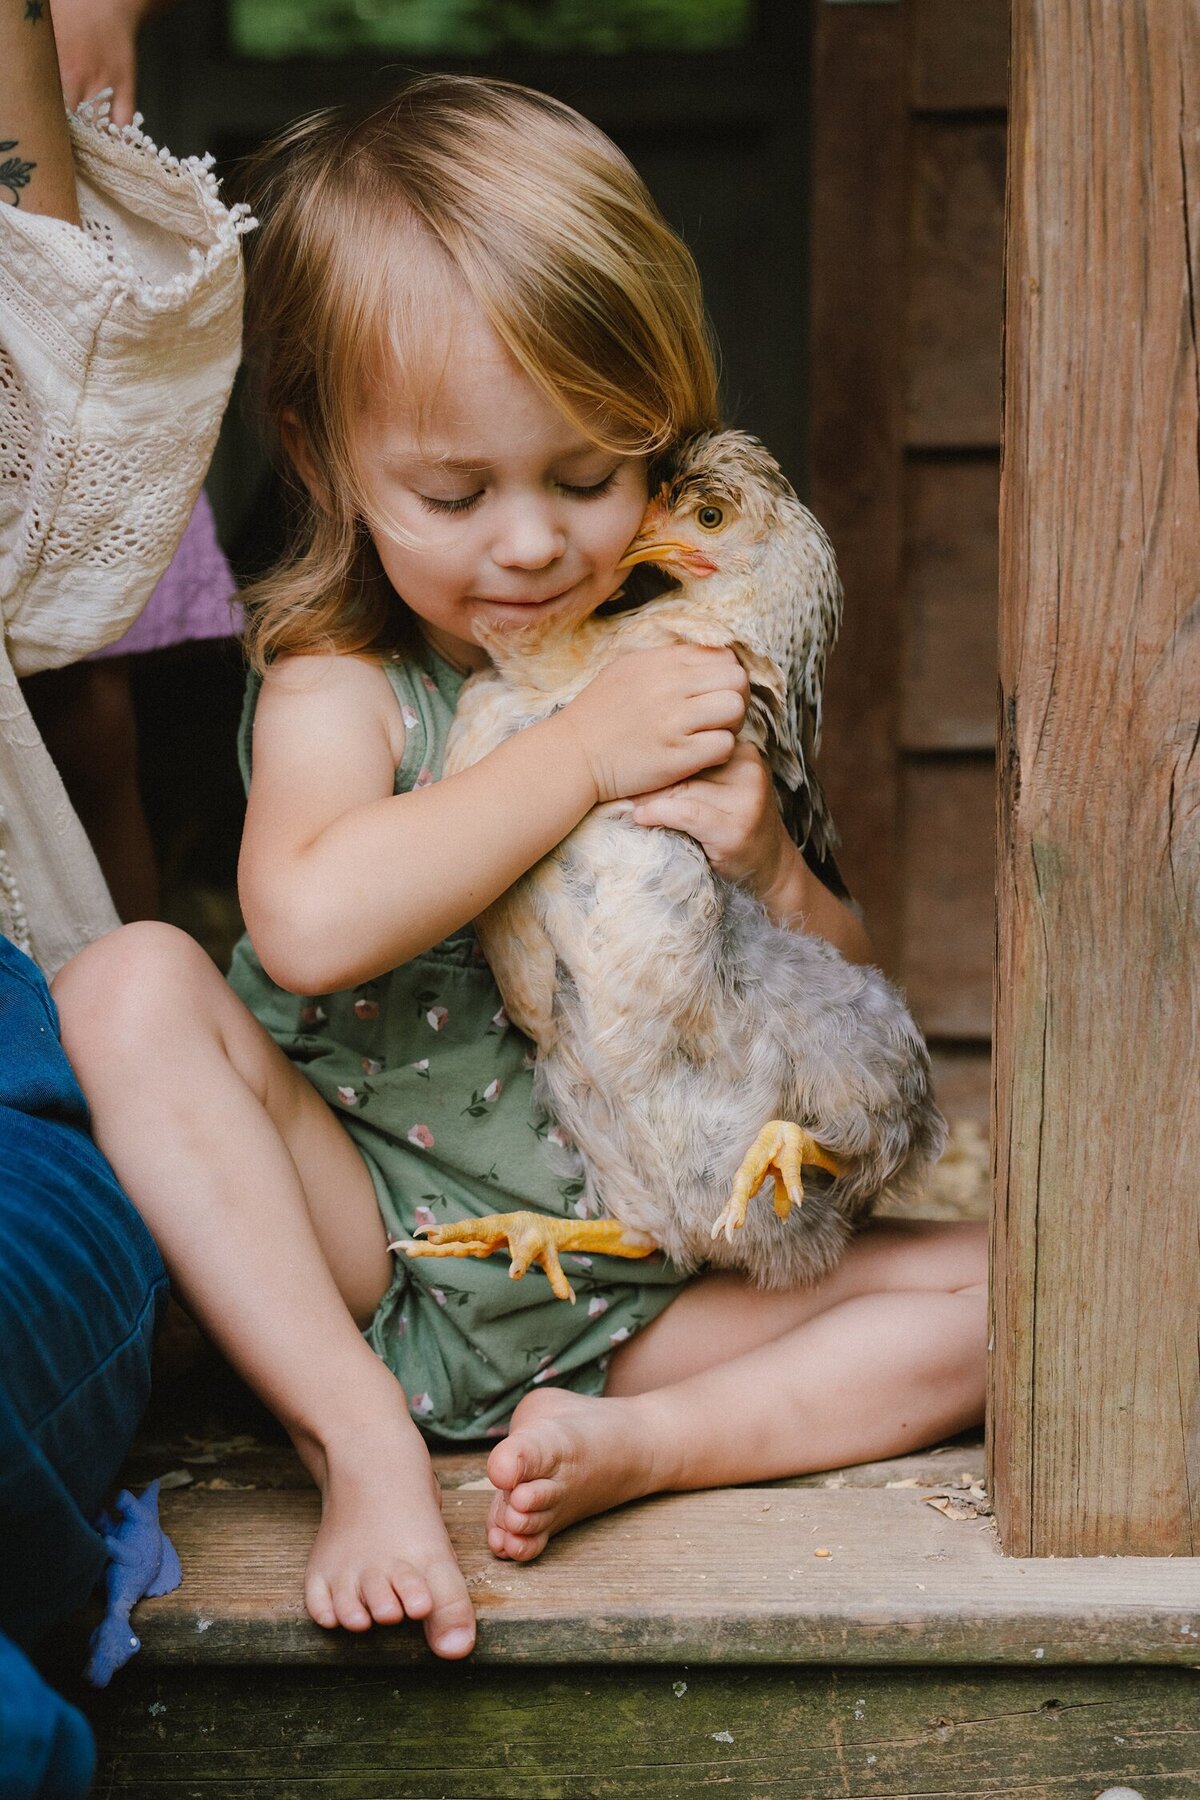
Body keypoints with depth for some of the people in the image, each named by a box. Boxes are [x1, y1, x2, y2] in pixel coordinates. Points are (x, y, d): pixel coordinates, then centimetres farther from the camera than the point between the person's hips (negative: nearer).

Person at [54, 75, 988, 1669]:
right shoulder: (337, 686, -7)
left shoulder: (697, 674, 4)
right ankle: (365, 1442, -26)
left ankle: (641, 1446, -23)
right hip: (365, 1261, -2)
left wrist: (771, 873, -14)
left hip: (657, 1278, 3)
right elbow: (309, 924, -31)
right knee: (131, 987, -24)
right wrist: (580, 753, -26)